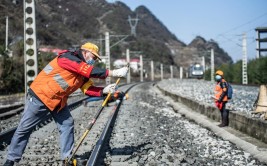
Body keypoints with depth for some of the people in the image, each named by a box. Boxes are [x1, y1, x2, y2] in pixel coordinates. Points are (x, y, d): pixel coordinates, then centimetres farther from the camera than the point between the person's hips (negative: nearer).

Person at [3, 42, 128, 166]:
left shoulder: (83, 72, 5)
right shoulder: (67, 57, -22)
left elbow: (88, 89, -3)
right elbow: (90, 71, -30)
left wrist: (104, 90, -20)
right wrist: (113, 73, -30)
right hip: (40, 96, -8)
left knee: (67, 125, 0)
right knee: (24, 128, 0)